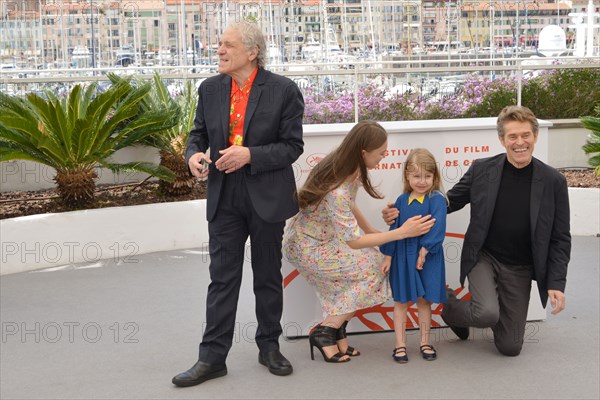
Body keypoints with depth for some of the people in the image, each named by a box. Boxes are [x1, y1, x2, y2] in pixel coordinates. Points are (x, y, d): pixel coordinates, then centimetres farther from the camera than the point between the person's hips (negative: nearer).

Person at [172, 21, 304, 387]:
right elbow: (198, 134, 13)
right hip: (224, 198, 3)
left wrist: (250, 155, -22)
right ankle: (212, 357, 11)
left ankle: (269, 347, 28)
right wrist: (194, 154, -10)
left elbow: (292, 145, -9)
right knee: (222, 278, 4)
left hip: (267, 197, -2)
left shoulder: (284, 90, -8)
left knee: (268, 277, 12)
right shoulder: (210, 89, 4)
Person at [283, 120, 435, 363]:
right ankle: (325, 332, -3)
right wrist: (402, 232, -29)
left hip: (326, 238, 9)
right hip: (308, 249, -9)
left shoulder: (349, 168, -9)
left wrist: (372, 231, 4)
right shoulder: (336, 191, -36)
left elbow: (350, 206, 10)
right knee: (372, 270, -11)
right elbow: (354, 241, -29)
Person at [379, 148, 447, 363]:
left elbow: (437, 229, -17)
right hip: (402, 257, 3)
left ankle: (425, 343, 24)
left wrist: (424, 251, -22)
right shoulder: (402, 200, 2)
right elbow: (394, 228, 6)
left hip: (427, 258, -3)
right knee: (401, 301, 7)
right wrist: (387, 256, 5)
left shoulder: (437, 200, -8)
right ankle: (400, 345, 16)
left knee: (424, 301, 9)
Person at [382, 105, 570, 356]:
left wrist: (557, 283, -9)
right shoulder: (482, 170, -5)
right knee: (487, 313, -29)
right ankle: (451, 306, 7)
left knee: (510, 347, 2)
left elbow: (560, 239, -2)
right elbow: (449, 202, 4)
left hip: (520, 269, 1)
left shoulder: (553, 182, -7)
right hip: (483, 257, -1)